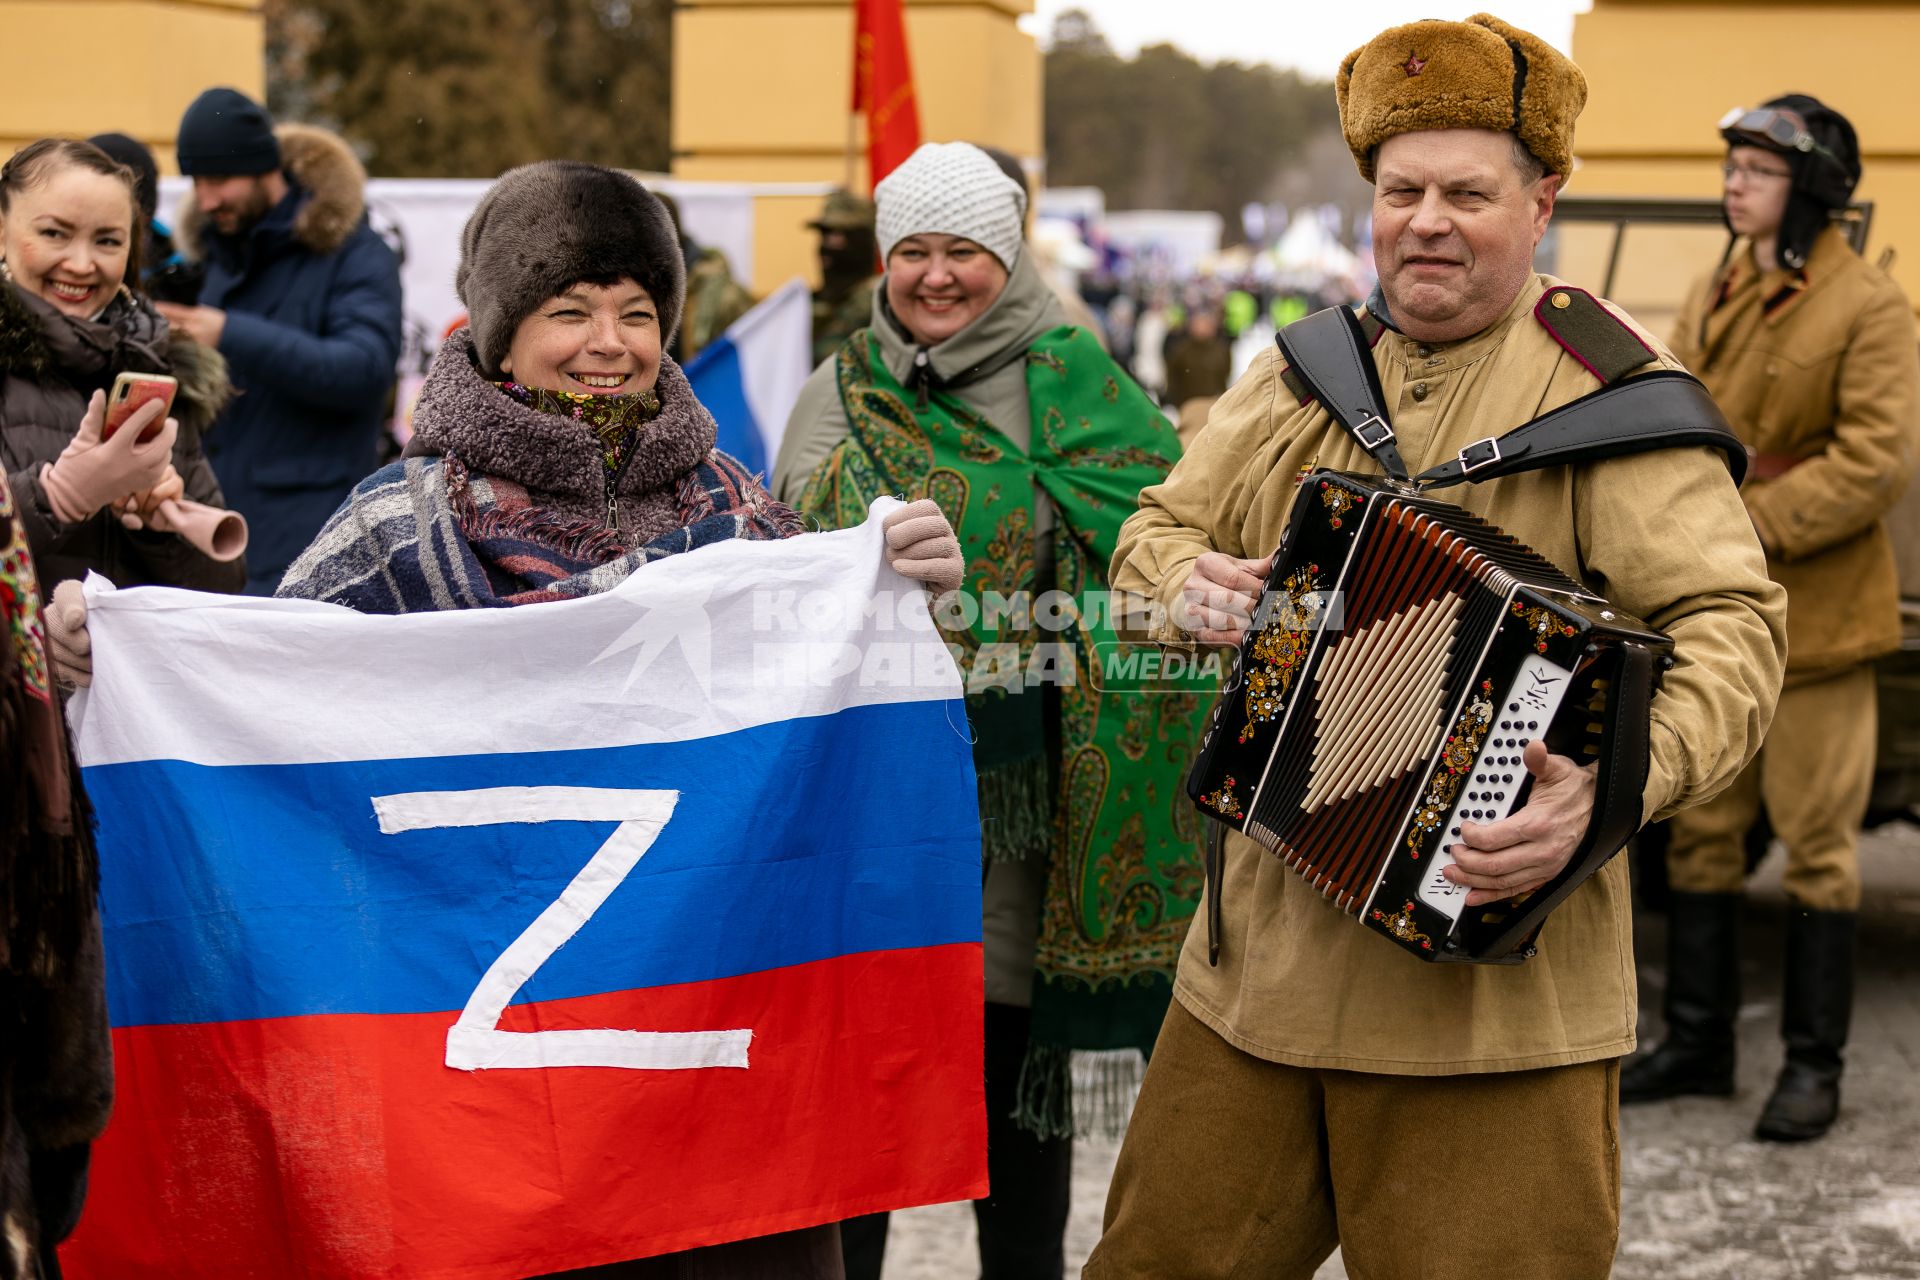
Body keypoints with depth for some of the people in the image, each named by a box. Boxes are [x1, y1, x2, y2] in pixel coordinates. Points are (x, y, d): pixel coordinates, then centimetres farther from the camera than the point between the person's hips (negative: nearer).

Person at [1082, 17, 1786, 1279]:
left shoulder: (1608, 384, -9)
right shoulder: (1303, 372, 11)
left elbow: (1730, 627, -16)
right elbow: (1158, 526, 19)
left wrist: (1615, 784, -34)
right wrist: (1186, 584, -6)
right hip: (1265, 956, 6)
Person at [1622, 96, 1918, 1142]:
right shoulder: (1711, 298, 12)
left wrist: (1751, 528, -21)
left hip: (1814, 613, -6)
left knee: (1816, 841, 2)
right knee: (1701, 828, 12)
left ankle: (1814, 1063, 13)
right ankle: (1698, 1041, 24)